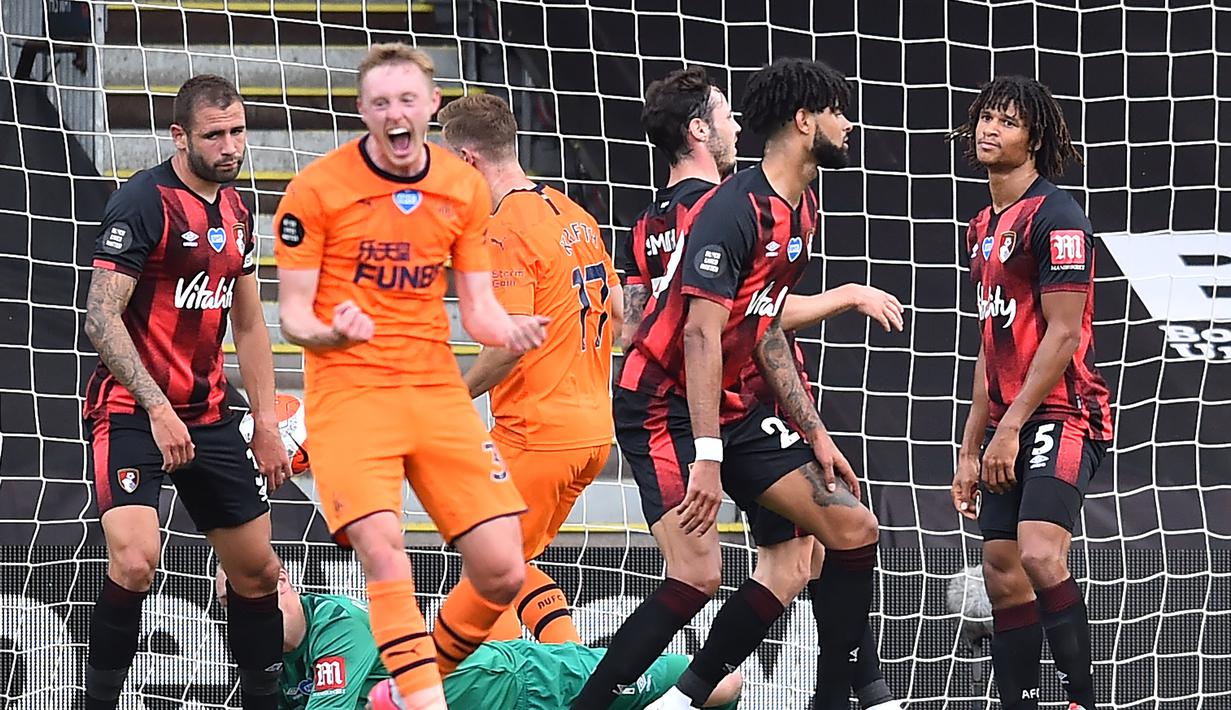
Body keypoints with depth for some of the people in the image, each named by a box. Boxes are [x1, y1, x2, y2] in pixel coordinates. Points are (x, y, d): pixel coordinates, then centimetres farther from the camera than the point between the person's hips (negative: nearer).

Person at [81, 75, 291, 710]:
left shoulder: (235, 210, 11)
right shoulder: (143, 202, -13)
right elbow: (100, 315, -18)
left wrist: (266, 422, 15)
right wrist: (158, 409, -24)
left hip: (209, 415, 8)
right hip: (132, 411, -8)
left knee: (258, 570, 9)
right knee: (135, 559, -25)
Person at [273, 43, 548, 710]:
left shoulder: (464, 188, 7)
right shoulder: (316, 190, -7)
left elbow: (477, 309, 11)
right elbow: (293, 312, -4)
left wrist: (508, 328, -13)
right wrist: (332, 332, -26)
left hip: (438, 390, 4)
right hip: (348, 388, -4)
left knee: (501, 571, -2)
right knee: (382, 551, -25)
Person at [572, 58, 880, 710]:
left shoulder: (800, 213, 12)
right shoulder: (734, 210, -18)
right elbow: (701, 333, -24)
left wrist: (815, 432, 16)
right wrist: (706, 458, -29)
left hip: (732, 405, 9)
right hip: (665, 406, -9)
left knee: (853, 528, 2)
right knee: (697, 575, -24)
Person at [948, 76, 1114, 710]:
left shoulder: (1054, 216, -9)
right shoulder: (984, 228, 19)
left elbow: (1063, 335, -14)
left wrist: (1011, 426, -16)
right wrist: (970, 449, 20)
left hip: (1062, 415, -9)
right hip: (1008, 426, 9)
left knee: (1040, 556, -25)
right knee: (1003, 576, 4)